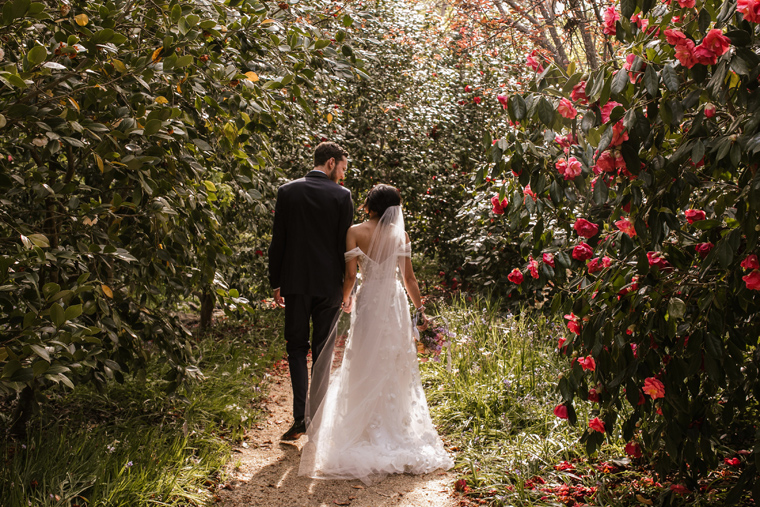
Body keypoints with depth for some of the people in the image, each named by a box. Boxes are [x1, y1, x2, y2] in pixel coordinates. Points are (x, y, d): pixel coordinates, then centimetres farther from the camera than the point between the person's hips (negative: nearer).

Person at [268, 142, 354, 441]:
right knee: (323, 351, 9)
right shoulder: (342, 196, -5)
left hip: (295, 282, 1)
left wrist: (276, 283, 9)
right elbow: (345, 244, -5)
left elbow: (278, 240, 2)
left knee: (296, 348, 9)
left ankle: (300, 416, -3)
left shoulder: (287, 192, 1)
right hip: (328, 283, -1)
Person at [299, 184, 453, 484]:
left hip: (368, 303, -2)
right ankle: (395, 427, 19)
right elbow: (408, 277, 2)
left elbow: (350, 274, -10)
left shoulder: (355, 232, -8)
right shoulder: (400, 235, 0)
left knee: (367, 367, 7)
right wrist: (420, 310, 11)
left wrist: (346, 300, 8)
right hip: (396, 304, 2)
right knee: (395, 366, 12)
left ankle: (368, 429, 11)